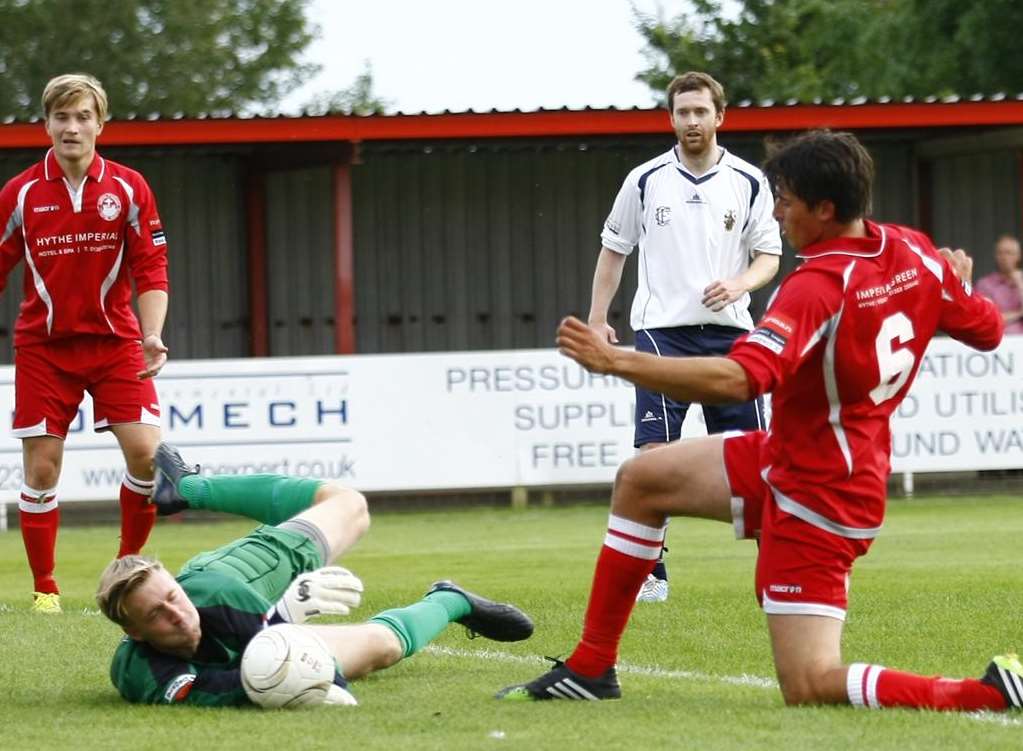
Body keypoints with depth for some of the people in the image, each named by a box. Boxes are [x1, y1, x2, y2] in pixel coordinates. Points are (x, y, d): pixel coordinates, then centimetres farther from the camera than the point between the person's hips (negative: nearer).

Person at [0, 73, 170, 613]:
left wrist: (152, 335, -16)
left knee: (146, 452, -13)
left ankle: (130, 566, 6)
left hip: (114, 341, 0)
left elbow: (150, 271, -3)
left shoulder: (128, 188, -3)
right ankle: (44, 588, 10)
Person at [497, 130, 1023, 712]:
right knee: (640, 481, 16)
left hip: (815, 499, -10)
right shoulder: (914, 254, -5)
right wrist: (958, 283, 33)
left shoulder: (819, 287, -29)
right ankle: (590, 669, 22)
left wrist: (614, 361, -39)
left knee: (809, 688, -10)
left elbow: (736, 380, -42)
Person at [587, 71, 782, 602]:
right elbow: (613, 249, 14)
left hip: (728, 331, 1)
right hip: (662, 329, -1)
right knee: (654, 451, -10)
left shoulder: (748, 182, 4)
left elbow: (769, 257, 7)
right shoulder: (646, 180, 4)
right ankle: (651, 573, -6)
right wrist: (597, 319, 8)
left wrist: (738, 285, -14)